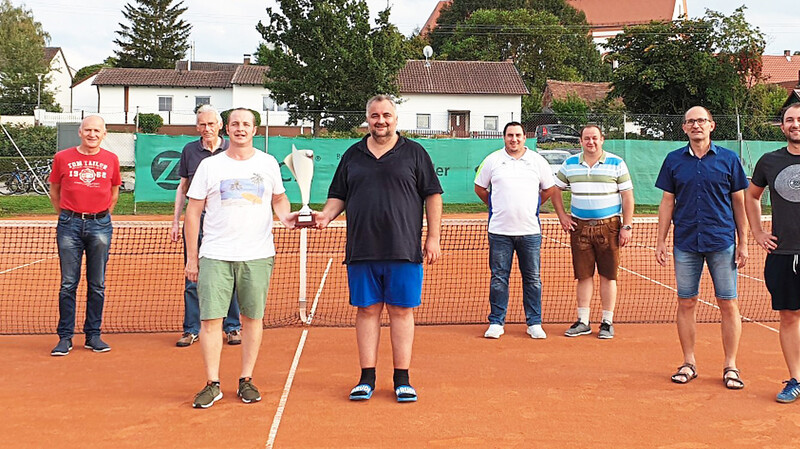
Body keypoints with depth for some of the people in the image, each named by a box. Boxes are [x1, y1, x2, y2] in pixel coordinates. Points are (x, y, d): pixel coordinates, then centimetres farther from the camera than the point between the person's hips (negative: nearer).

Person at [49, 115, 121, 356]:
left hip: (100, 225, 1)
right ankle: (65, 337, 8)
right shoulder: (62, 158, 3)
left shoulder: (111, 160, 6)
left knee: (97, 284, 5)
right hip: (70, 224, -1)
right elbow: (54, 192, 14)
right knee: (68, 284, 1)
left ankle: (93, 335, 14)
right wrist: (66, 216, 11)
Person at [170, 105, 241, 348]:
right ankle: (191, 330, 12)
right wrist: (175, 221, 9)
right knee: (193, 279, 4)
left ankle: (233, 327, 13)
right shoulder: (189, 151, 8)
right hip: (196, 218, 1)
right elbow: (182, 188, 14)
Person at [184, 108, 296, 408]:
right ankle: (213, 385, 6)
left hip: (258, 256, 1)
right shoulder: (209, 166, 4)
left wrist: (285, 216, -1)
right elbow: (193, 211, 6)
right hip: (215, 256, -1)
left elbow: (279, 197, 23)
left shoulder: (268, 164, 8)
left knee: (252, 318, 5)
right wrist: (191, 256, 3)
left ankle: (246, 381, 17)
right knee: (210, 319, -5)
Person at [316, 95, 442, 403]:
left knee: (401, 311, 2)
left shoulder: (414, 153, 6)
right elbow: (338, 196, 18)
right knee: (367, 310, 5)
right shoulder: (352, 155, 13)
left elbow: (433, 196, 5)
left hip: (404, 250, -2)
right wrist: (326, 215, -3)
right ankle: (367, 377, 13)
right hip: (361, 251, 2)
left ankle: (402, 378, 10)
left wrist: (433, 238, -2)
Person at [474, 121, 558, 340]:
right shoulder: (492, 160, 4)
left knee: (532, 279, 4)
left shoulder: (538, 161, 6)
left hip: (530, 231, 1)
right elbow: (480, 188, 14)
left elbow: (550, 188, 16)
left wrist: (532, 207, 13)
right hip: (499, 231, 0)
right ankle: (496, 322, 11)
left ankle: (534, 323, 12)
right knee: (498, 278, 3)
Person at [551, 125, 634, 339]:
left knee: (608, 275, 2)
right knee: (583, 275, 5)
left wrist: (627, 226, -6)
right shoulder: (570, 164, 7)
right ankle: (582, 322, 13)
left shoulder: (616, 163, 0)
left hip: (608, 226, -2)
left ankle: (607, 322, 11)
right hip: (579, 226, 2)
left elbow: (627, 196, 0)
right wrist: (562, 216, 7)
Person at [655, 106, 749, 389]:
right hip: (685, 243, 1)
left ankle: (730, 366, 11)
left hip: (722, 242, -1)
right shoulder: (674, 161, 6)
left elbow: (739, 202, 6)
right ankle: (689, 364, 16)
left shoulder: (729, 159, 3)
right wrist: (660, 241, 4)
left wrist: (743, 242, 2)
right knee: (686, 304, 5)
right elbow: (667, 202, 9)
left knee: (728, 305, 1)